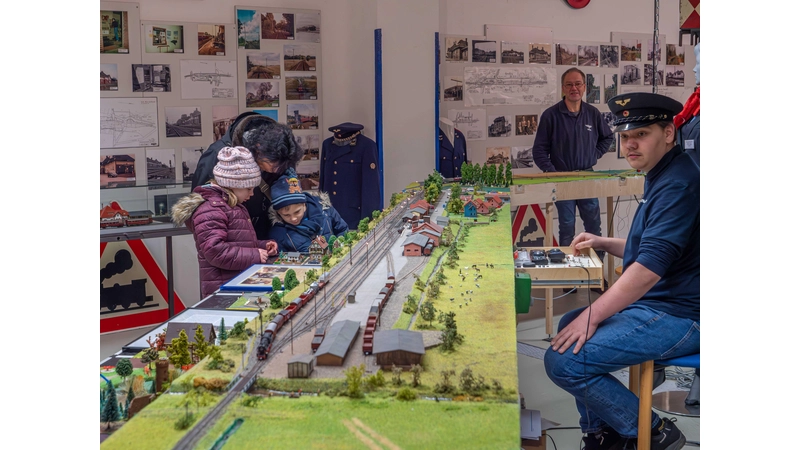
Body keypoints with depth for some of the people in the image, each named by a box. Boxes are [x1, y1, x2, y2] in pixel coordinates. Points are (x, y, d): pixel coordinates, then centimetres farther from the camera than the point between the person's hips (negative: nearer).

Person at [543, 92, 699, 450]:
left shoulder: (678, 184, -21)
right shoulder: (661, 176, 13)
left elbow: (650, 267, -27)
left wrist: (592, 317, -21)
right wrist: (604, 243, 12)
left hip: (677, 314, -11)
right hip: (653, 302, 11)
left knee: (563, 360, -17)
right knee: (569, 326, 22)